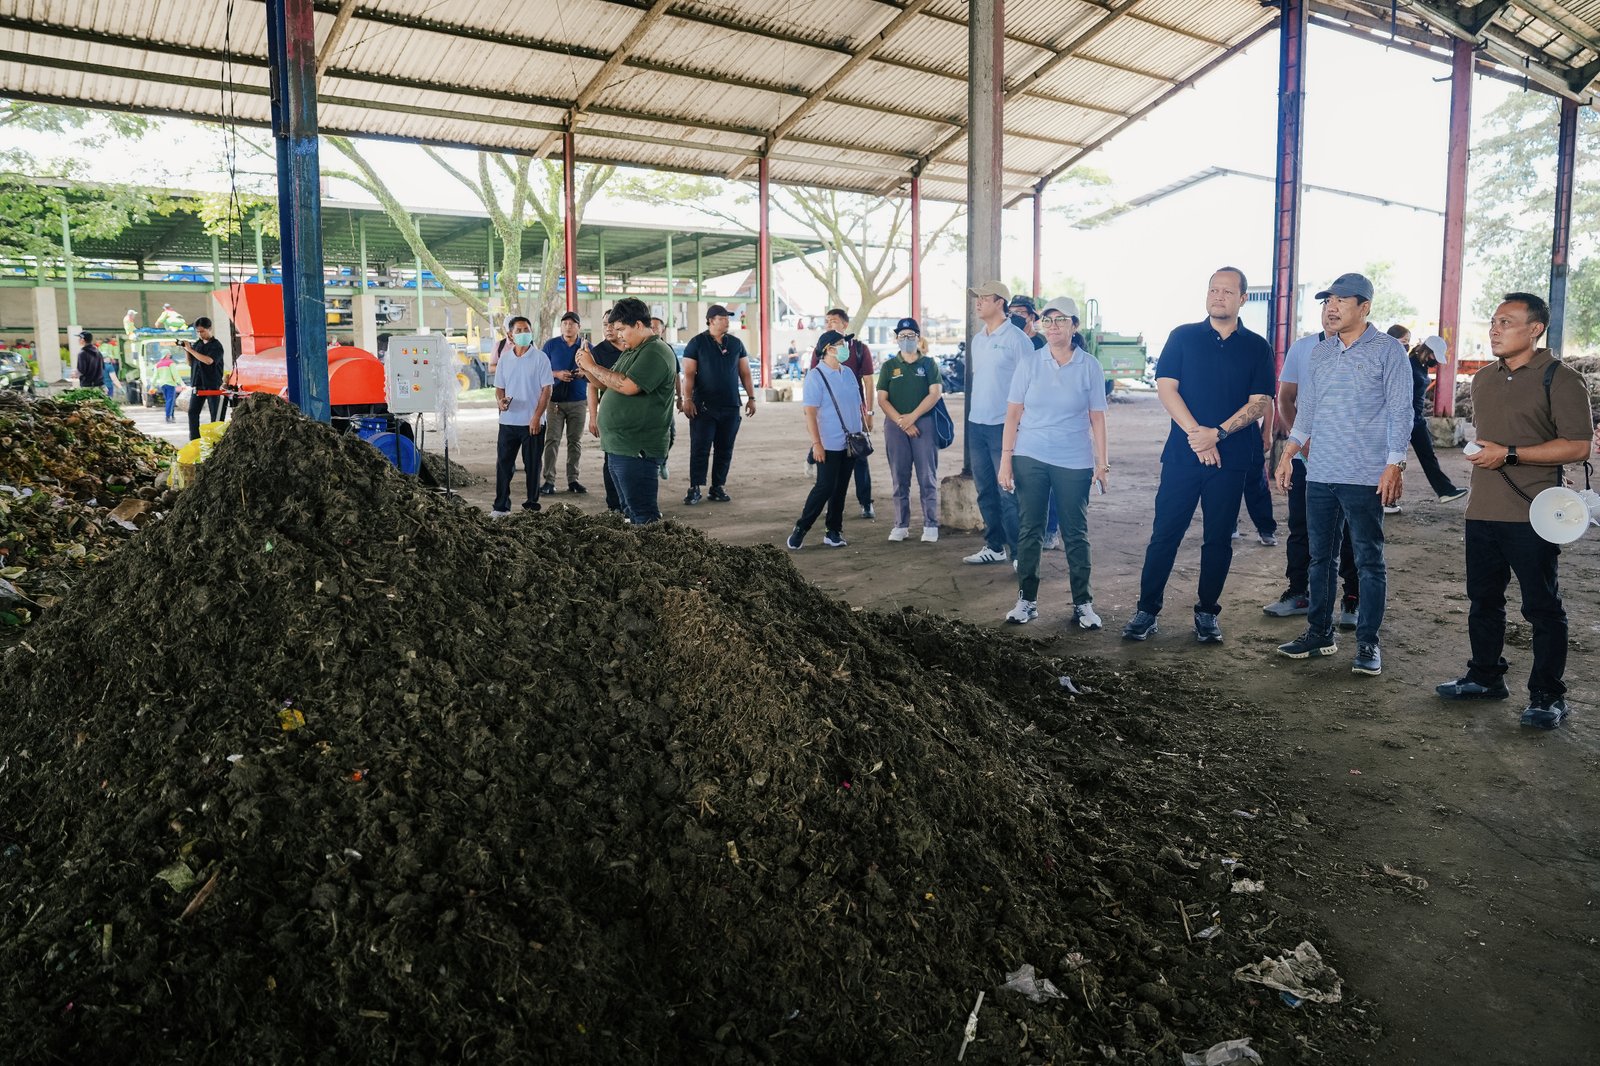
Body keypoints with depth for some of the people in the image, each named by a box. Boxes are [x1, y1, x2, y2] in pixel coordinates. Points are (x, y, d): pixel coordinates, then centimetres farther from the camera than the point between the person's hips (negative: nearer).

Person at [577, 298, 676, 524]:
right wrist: (587, 370, 6)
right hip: (618, 447, 10)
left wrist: (593, 366, -13)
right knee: (630, 512, 14)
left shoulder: (656, 352, -13)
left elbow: (628, 386, -24)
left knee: (643, 514, -9)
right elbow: (609, 385, 24)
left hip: (637, 451, -10)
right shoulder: (630, 352, 19)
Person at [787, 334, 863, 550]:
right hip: (829, 445, -6)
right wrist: (816, 443, -18)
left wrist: (863, 431, 14)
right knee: (825, 487, -8)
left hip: (851, 442, 6)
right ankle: (800, 529, 4)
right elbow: (810, 412, -13)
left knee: (841, 489, 9)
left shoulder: (848, 373, 11)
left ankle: (833, 532, 17)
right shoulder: (815, 376, -10)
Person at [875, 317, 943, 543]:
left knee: (927, 478, -3)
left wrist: (912, 417, -12)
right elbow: (882, 399, 3)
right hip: (895, 425, 2)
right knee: (899, 479, 4)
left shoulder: (928, 364, 7)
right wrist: (901, 422, -9)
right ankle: (901, 525, 10)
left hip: (924, 423, -2)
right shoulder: (889, 366, 10)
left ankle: (930, 525, 2)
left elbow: (935, 393, -4)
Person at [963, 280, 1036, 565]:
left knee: (1008, 492, -6)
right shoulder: (977, 340, 14)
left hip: (1004, 425, -7)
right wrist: (972, 414, 17)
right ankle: (994, 546, 22)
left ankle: (1019, 552, 2)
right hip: (976, 424, 7)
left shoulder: (1016, 339, -8)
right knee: (985, 491, 12)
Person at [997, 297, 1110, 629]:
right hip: (1030, 458, 1)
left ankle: (1083, 604, 15)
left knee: (1076, 534, 5)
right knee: (1029, 530, 6)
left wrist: (1102, 463, -2)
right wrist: (1006, 459, -3)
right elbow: (1013, 414, 2)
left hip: (1074, 463, -1)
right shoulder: (1029, 364, 2)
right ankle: (1027, 600, 16)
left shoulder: (1089, 366, 0)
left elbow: (1097, 418, 2)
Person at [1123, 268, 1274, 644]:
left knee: (1218, 538, 7)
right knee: (1165, 533, -1)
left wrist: (1217, 433, -15)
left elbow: (1260, 403, -1)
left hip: (1231, 458, 1)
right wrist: (1197, 433, -14)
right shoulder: (1183, 337, 5)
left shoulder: (1257, 347, 6)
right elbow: (1166, 387, -4)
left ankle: (1207, 612, 19)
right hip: (1182, 454, -1)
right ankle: (1147, 610, 7)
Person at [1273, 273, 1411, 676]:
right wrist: (1288, 455, 11)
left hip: (1365, 476, -5)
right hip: (1319, 474, 6)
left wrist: (1394, 465, -13)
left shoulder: (1388, 350, -3)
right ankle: (1319, 632, 22)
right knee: (1320, 557, 11)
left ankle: (1368, 643, 9)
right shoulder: (1318, 353, 12)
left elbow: (1400, 411, -6)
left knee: (1369, 561, 2)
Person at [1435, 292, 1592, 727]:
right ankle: (1486, 676, 28)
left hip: (1531, 516, -7)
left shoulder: (1560, 380, -9)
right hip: (1482, 512, 7)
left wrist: (1509, 455, -18)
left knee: (1542, 607, 2)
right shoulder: (1483, 380, 13)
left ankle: (1547, 695, 10)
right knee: (1483, 599, 15)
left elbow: (1577, 446, -15)